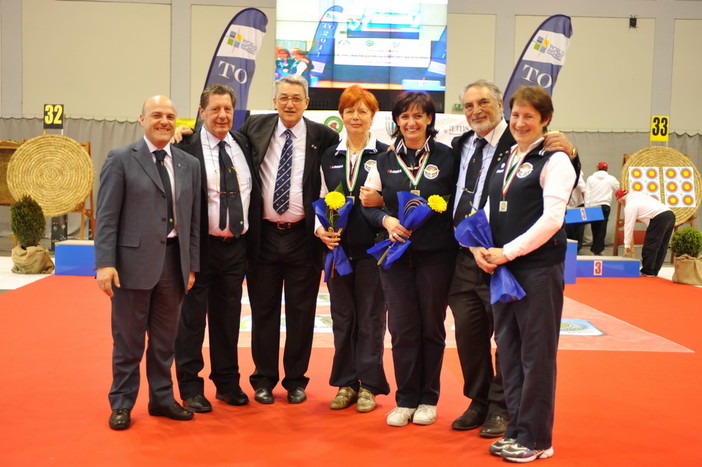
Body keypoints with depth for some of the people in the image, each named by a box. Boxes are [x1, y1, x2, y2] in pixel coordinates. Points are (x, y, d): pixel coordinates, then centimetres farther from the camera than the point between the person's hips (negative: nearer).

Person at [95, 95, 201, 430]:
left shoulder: (189, 164, 11)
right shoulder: (120, 160, -1)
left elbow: (194, 218, 10)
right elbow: (107, 216, -5)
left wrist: (192, 265, 7)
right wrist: (105, 263, -13)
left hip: (174, 261, 4)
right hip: (134, 260, -4)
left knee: (165, 338, 13)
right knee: (128, 339, 5)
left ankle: (162, 398, 28)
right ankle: (122, 404, 20)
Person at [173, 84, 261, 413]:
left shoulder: (242, 144, 8)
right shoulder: (187, 148, -10)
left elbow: (253, 193, 13)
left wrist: (252, 242, 8)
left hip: (236, 246, 5)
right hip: (200, 246, -5)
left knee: (228, 317, 16)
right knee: (193, 318, 6)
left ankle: (227, 383, 29)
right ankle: (190, 387, 19)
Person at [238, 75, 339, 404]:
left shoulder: (322, 136, 0)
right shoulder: (255, 128, 4)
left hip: (303, 237, -1)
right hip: (264, 234, 1)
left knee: (301, 312, 7)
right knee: (263, 310, 9)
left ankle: (296, 380, 21)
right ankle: (264, 380, 22)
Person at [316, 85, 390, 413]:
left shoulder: (385, 155, 0)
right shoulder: (329, 157, 11)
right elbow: (322, 201, 12)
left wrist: (380, 200, -18)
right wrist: (320, 229, -4)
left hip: (372, 247, -3)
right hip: (338, 247, 4)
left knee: (370, 318, 3)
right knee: (342, 316, 9)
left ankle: (369, 385, 13)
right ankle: (346, 383, 20)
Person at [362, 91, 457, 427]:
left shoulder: (446, 157, 0)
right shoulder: (384, 161, 8)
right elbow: (368, 204, 9)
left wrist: (436, 209, -14)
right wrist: (386, 220, -9)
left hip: (436, 254, -2)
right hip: (396, 254, 2)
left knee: (432, 327, 7)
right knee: (402, 328, 3)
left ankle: (427, 399, 21)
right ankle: (406, 399, 17)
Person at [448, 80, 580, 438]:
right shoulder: (459, 146, 12)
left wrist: (568, 154, -28)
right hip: (464, 257, 6)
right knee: (468, 332, 13)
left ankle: (500, 408, 22)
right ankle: (479, 403, 30)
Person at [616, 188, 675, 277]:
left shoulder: (629, 206, 0)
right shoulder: (639, 196, 26)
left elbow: (629, 226, 0)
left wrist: (627, 246, 5)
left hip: (659, 218, -9)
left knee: (650, 245, 0)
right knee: (661, 246, 13)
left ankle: (647, 271, 5)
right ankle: (654, 271, 18)